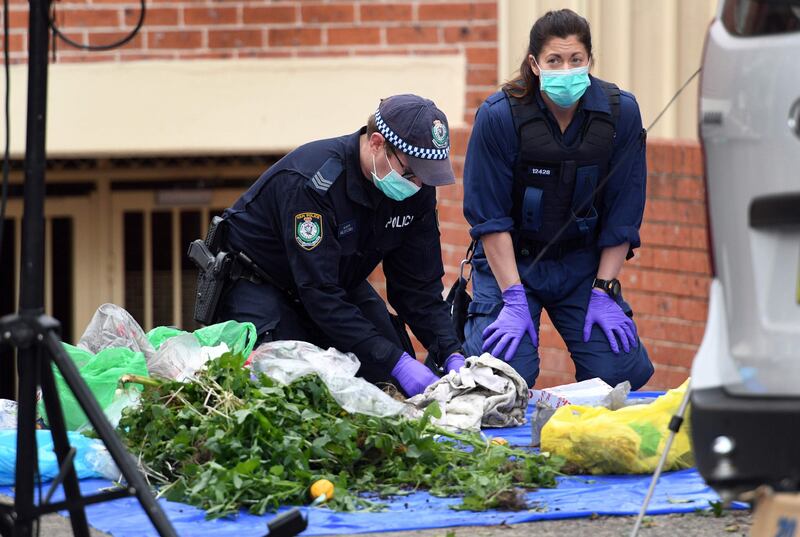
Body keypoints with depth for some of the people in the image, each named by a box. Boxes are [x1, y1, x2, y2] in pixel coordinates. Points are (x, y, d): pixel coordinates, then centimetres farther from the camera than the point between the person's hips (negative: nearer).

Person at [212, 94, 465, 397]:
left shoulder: (417, 189, -15)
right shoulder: (310, 180, -37)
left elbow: (419, 286, -8)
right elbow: (319, 293, -39)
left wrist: (452, 355, -25)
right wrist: (397, 362, -44)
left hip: (340, 281, 6)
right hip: (258, 281, -6)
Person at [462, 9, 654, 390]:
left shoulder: (621, 112, -10)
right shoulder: (499, 116, -17)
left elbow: (622, 214, -4)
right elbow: (490, 218, -15)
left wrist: (604, 291, -9)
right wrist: (514, 300, -19)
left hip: (582, 261, 2)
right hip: (510, 259, -2)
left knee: (622, 372, -14)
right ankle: (471, 332, 17)